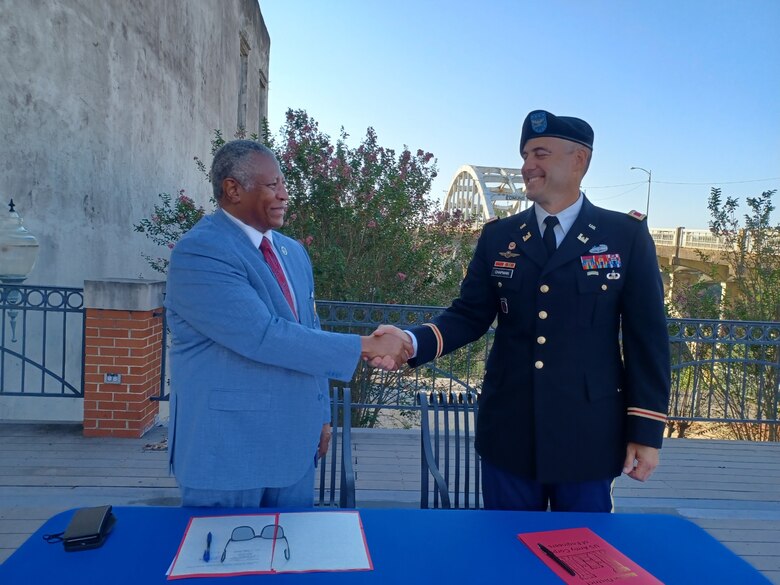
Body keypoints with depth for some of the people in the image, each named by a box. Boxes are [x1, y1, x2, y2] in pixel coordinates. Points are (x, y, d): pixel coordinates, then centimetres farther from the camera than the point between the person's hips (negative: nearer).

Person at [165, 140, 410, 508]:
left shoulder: (293, 252, 9)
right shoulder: (198, 253, -16)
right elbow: (264, 336, -26)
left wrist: (320, 415, 13)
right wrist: (366, 346, -22)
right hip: (226, 450, -7)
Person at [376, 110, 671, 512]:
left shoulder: (627, 235, -2)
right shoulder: (497, 237, 4)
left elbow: (647, 337, -2)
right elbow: (469, 316, 2)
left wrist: (646, 431, -4)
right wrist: (411, 341, -17)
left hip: (587, 436, -1)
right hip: (508, 434, 2)